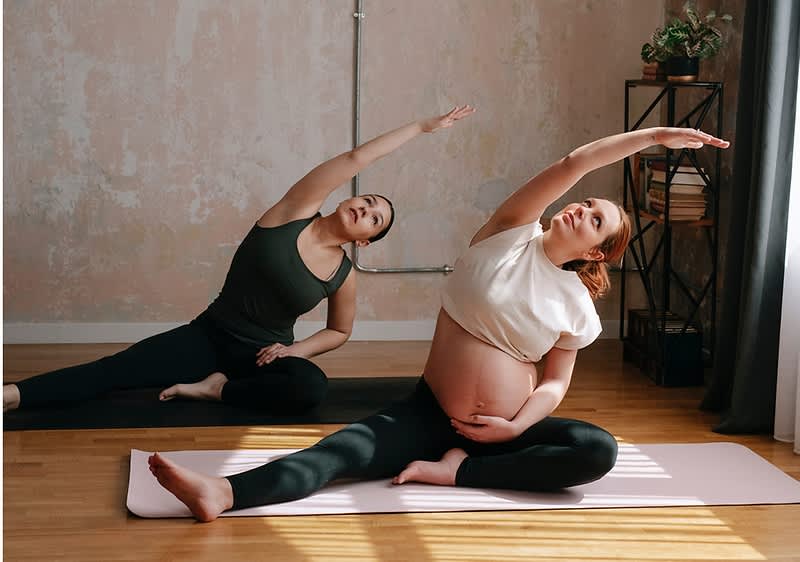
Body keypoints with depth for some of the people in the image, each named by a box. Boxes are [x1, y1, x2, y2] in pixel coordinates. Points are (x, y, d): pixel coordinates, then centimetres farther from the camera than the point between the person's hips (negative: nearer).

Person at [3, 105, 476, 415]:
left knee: (312, 387, -34)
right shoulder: (295, 213, -7)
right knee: (112, 371, -19)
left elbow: (340, 331, 15)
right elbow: (355, 159, -16)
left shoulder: (344, 275, -2)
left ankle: (215, 388, -17)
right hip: (210, 337, -1)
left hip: (262, 354, 1)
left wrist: (293, 349, -5)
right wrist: (423, 126, -14)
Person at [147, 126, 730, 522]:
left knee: (600, 450, -26)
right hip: (431, 411, -1)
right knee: (345, 448, -26)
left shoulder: (577, 304, 2)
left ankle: (458, 469, -25)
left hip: (507, 426, 1)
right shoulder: (509, 237, -2)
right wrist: (654, 136, -15)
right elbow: (572, 164, -13)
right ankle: (223, 492, -47)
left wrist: (516, 428, -15)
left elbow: (556, 381, 5)